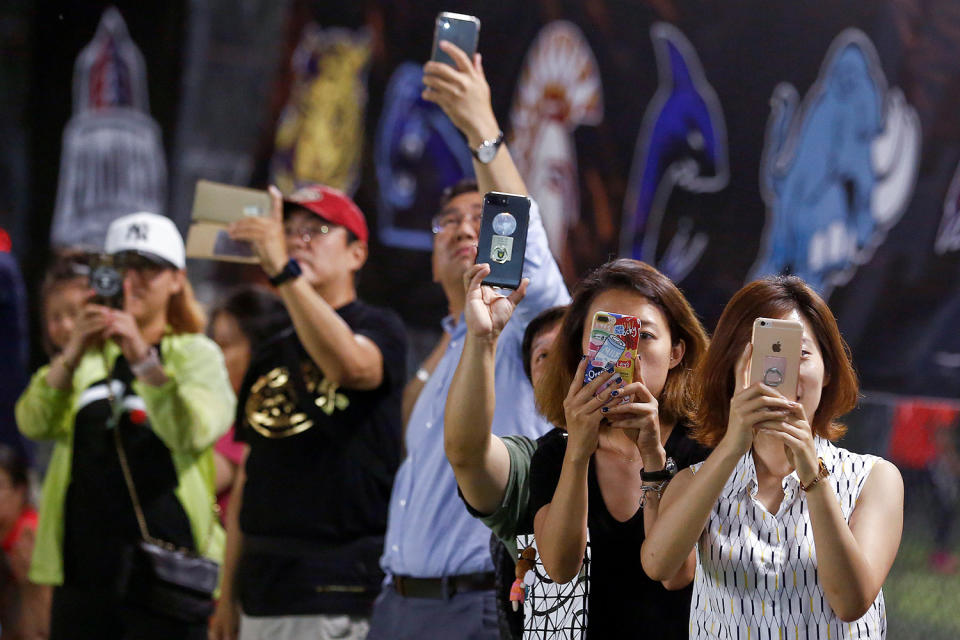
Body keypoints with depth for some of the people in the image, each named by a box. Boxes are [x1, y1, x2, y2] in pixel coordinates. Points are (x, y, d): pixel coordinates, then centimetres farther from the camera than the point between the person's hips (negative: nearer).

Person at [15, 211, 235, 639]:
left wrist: (144, 359, -26)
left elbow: (195, 433, -17)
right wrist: (71, 357, -18)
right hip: (84, 560, 4)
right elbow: (34, 423, -2)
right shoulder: (92, 353, 15)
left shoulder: (195, 354, 3)